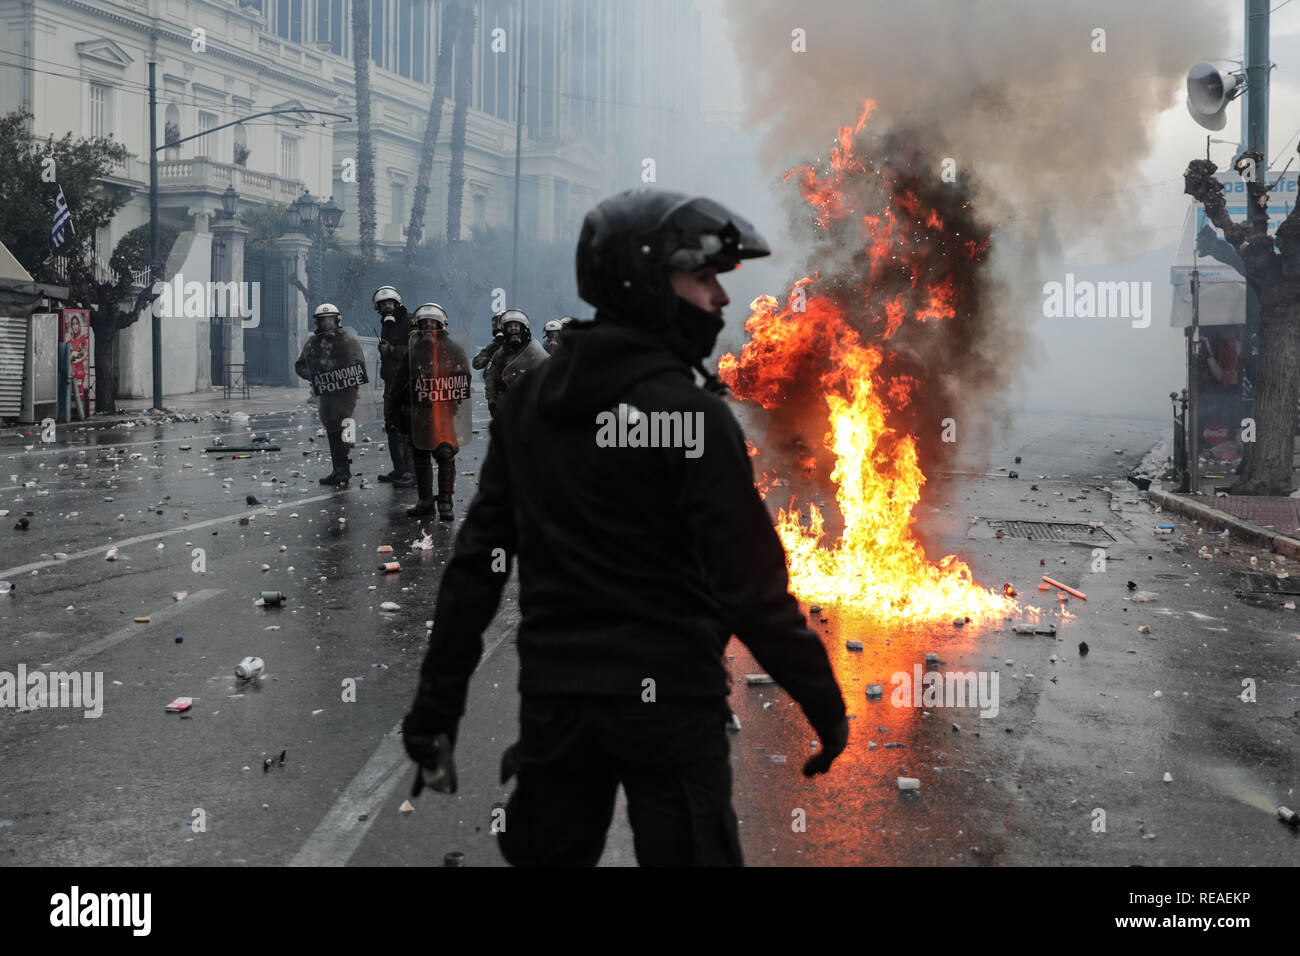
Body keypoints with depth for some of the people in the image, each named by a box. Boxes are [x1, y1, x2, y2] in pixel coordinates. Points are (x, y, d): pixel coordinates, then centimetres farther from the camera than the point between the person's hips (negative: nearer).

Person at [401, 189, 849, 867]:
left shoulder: (527, 400, 4)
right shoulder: (689, 413, -14)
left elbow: (477, 559, 4)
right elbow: (751, 585, -15)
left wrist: (436, 706, 9)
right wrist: (824, 703, -5)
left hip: (553, 696, 6)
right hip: (667, 698, -5)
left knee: (545, 854, 17)